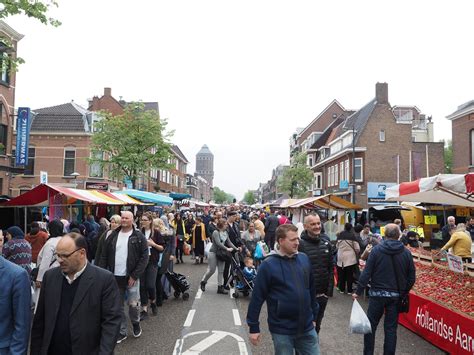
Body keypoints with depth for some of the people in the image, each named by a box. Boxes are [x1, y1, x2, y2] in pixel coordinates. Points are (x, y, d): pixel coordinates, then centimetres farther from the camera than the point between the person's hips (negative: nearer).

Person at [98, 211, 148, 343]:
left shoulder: (139, 237, -5)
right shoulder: (113, 235, 5)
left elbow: (144, 257, -8)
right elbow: (104, 255, 8)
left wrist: (134, 276, -13)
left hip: (131, 277, -3)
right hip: (115, 277, 4)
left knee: (133, 304, -2)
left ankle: (135, 323, 28)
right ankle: (122, 331, 25)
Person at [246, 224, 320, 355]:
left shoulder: (304, 258, 2)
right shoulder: (268, 265, -14)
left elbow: (311, 289, 11)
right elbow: (257, 297, -11)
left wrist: (314, 315, 16)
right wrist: (254, 327, -9)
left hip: (307, 328, 4)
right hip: (282, 330, -4)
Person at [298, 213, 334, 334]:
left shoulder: (326, 242, 3)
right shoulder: (300, 244, -14)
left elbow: (331, 267, 7)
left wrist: (330, 288, 2)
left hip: (322, 293, 5)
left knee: (317, 324, 20)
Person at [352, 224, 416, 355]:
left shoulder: (376, 250, -8)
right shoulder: (406, 252, -1)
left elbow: (366, 273, -10)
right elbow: (411, 277, 3)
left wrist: (358, 291, -3)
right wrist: (404, 292, 17)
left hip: (377, 294, -2)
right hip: (396, 296, 2)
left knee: (370, 325, 10)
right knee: (391, 328, 9)